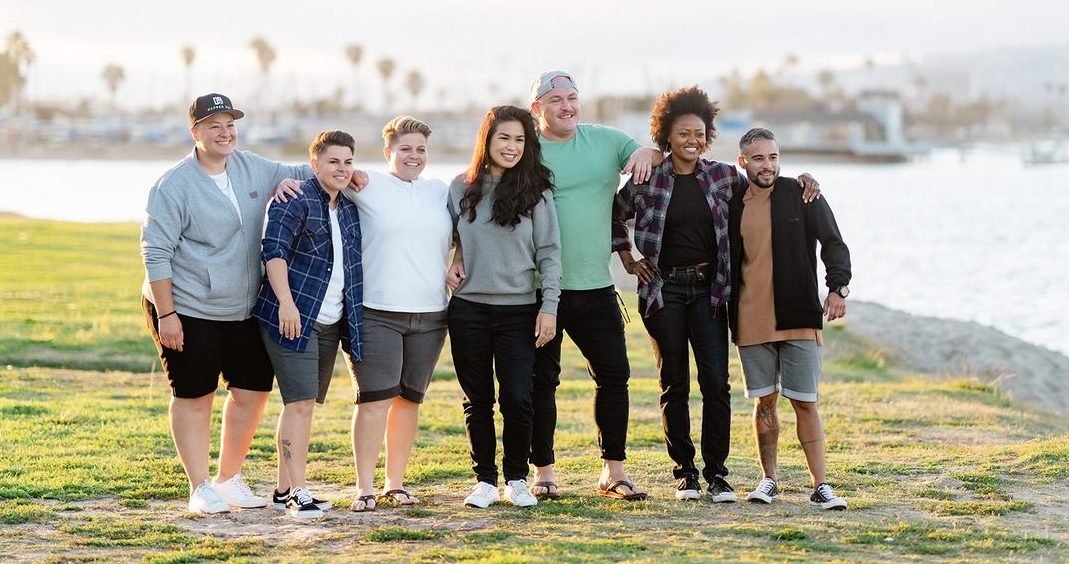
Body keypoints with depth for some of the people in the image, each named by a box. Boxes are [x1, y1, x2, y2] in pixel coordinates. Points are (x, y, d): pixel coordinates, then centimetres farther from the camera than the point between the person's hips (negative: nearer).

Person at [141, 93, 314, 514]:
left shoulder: (252, 169, 6)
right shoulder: (174, 185, -12)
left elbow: (293, 175, 21)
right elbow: (155, 252, -12)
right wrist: (166, 314, -16)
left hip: (243, 310, 6)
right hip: (188, 310, -6)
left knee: (253, 391, 8)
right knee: (195, 398, 2)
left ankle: (229, 479, 24)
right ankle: (200, 489, 12)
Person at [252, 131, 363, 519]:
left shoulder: (349, 208, 15)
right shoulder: (295, 200, -8)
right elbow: (274, 250, -17)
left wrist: (353, 323, 20)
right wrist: (287, 301, -26)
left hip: (331, 322, 8)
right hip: (293, 318, -8)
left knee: (305, 404, 10)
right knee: (300, 402, -13)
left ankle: (284, 488, 16)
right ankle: (297, 492, -13)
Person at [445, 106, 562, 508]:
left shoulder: (536, 192, -1)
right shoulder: (461, 188, 6)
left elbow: (549, 252, -2)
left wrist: (549, 306, -8)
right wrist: (447, 265, 2)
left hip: (519, 311, -2)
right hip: (468, 309, 2)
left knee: (517, 399, -6)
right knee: (477, 399, 6)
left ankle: (517, 479, 10)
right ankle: (485, 480, 16)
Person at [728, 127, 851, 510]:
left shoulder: (802, 195, 1)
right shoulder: (734, 205, 8)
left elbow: (833, 243, -1)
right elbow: (725, 260, 17)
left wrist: (838, 287, -15)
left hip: (799, 319, -2)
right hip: (752, 321, 2)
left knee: (805, 403, -3)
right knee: (764, 401, 6)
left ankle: (820, 486, 0)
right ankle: (769, 479, 19)